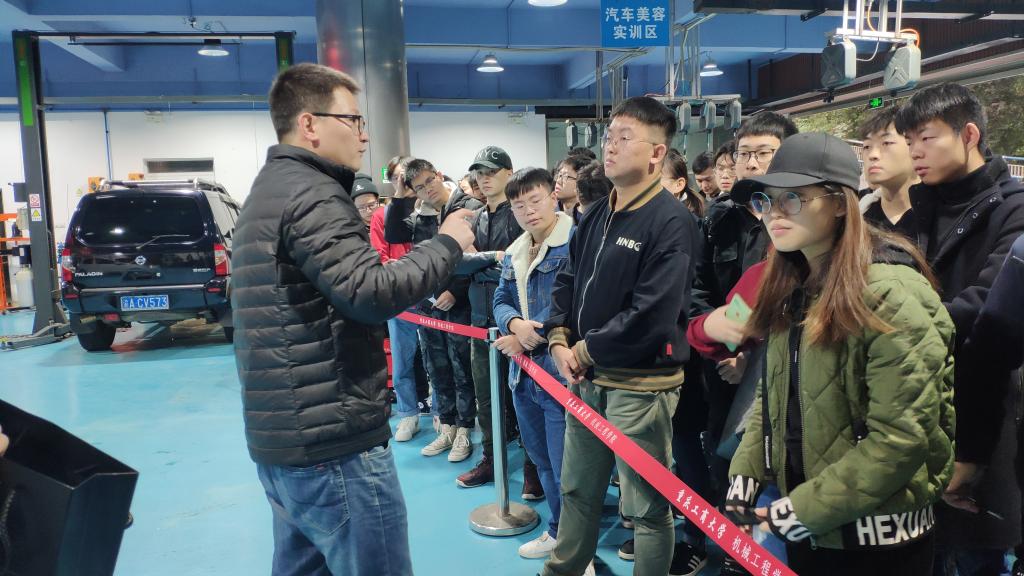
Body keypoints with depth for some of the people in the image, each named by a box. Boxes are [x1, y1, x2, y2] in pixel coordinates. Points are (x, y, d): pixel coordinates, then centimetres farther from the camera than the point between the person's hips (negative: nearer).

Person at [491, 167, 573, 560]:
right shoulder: (514, 253, 14)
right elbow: (501, 301, 12)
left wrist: (529, 338, -15)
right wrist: (515, 324, -12)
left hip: (561, 371, -9)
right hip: (524, 371, 9)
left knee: (567, 468, 0)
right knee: (541, 459, 22)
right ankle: (559, 531, 41)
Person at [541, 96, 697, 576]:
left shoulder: (671, 221, -16)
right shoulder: (597, 216, 9)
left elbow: (651, 316, -22)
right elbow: (568, 281, 13)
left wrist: (586, 351, -13)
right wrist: (560, 341, -3)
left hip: (641, 386, -8)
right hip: (588, 378, 8)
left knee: (647, 507, 9)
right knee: (577, 491, 23)